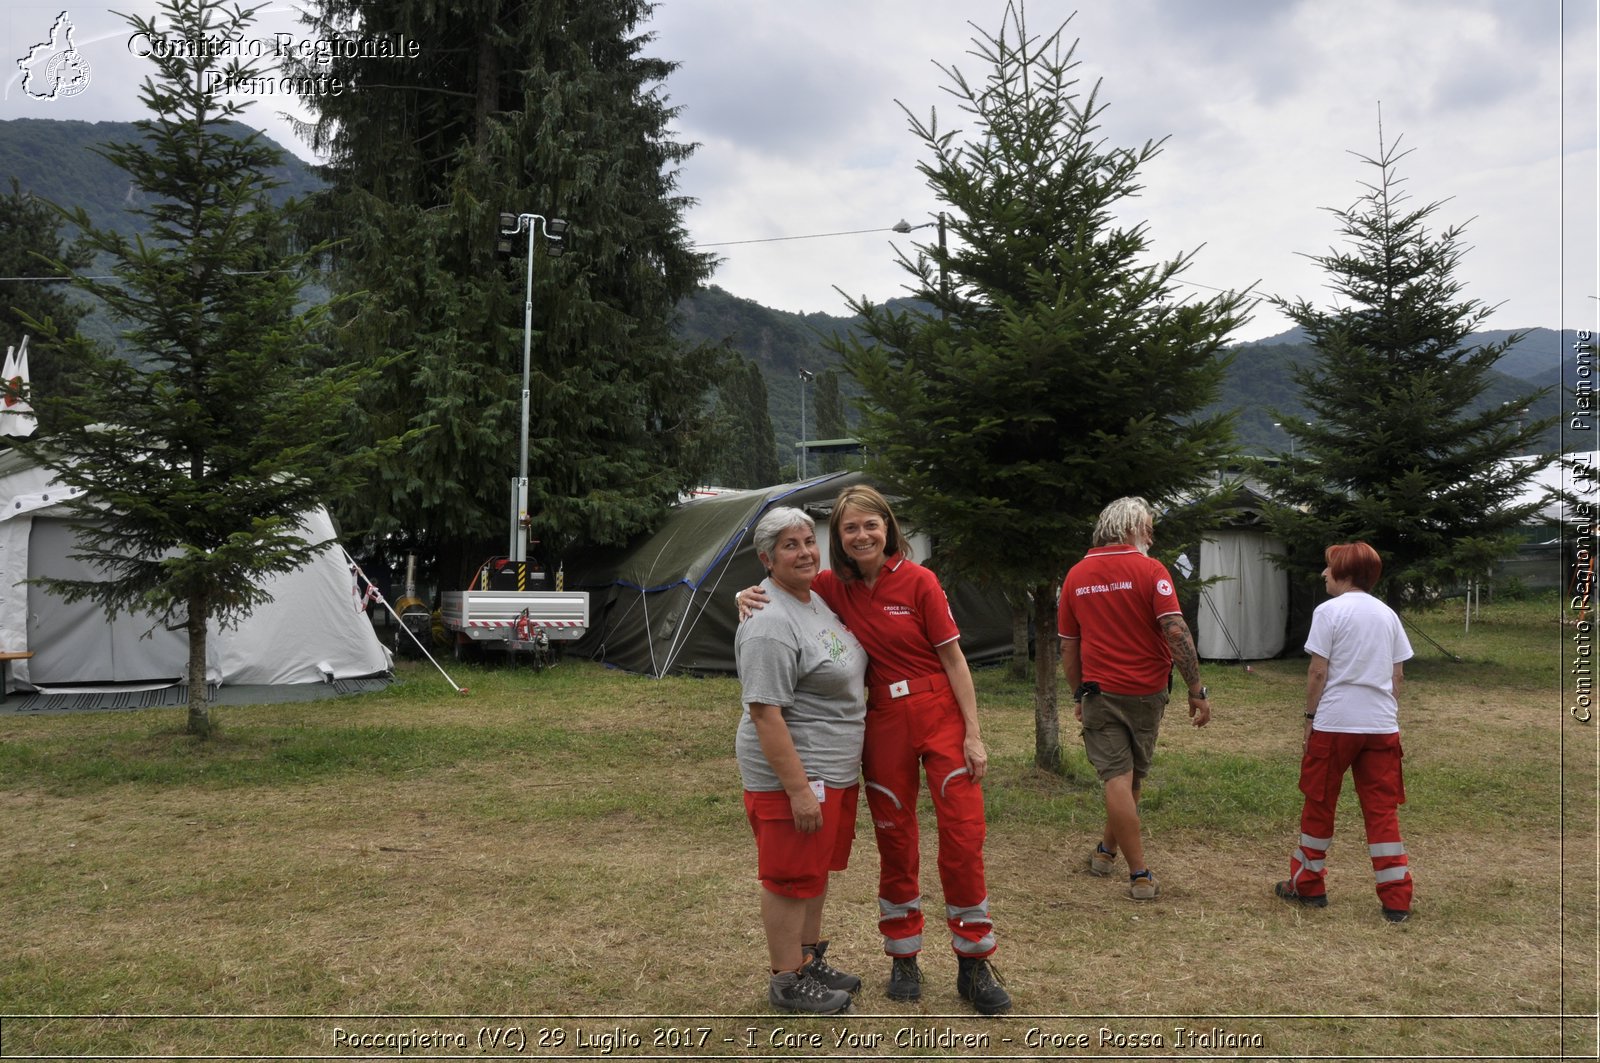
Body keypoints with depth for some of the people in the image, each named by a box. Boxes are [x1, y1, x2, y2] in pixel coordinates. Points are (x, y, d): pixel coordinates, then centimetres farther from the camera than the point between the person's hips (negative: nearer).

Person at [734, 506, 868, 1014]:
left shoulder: (817, 600, 9)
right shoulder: (770, 624, -22)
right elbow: (764, 713, -25)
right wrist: (798, 788, -26)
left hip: (837, 769, 10)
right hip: (793, 772, -10)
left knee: (818, 869, 21)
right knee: (791, 877, 3)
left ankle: (810, 960, 36)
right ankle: (787, 981, 18)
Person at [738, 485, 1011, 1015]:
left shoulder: (918, 581, -9)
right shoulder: (835, 587, 0)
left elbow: (953, 658, -6)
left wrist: (973, 734, -9)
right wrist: (748, 595, -12)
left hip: (941, 713, -3)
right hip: (883, 721, 3)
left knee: (963, 836, -3)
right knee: (895, 843, 12)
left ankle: (974, 965, 12)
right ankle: (903, 959, 27)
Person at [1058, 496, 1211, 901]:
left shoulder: (1076, 576, 3)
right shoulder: (1149, 570, -9)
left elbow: (1068, 646, 7)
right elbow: (1176, 632, -18)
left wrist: (1078, 697, 17)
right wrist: (1197, 690, -14)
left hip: (1100, 691, 1)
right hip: (1147, 690, -1)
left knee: (1117, 777, 0)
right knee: (1133, 775, 18)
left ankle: (1141, 876, 0)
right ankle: (1106, 850, 32)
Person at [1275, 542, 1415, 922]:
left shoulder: (1329, 611, -7)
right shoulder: (1387, 614, 10)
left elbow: (1318, 671, -10)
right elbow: (1398, 674, 10)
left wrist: (1310, 715, -1)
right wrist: (1389, 712, 18)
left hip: (1335, 723, -5)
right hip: (1382, 724, 5)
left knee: (1319, 805, 9)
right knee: (1383, 811, 7)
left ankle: (1308, 886, 20)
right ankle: (1397, 900, 6)